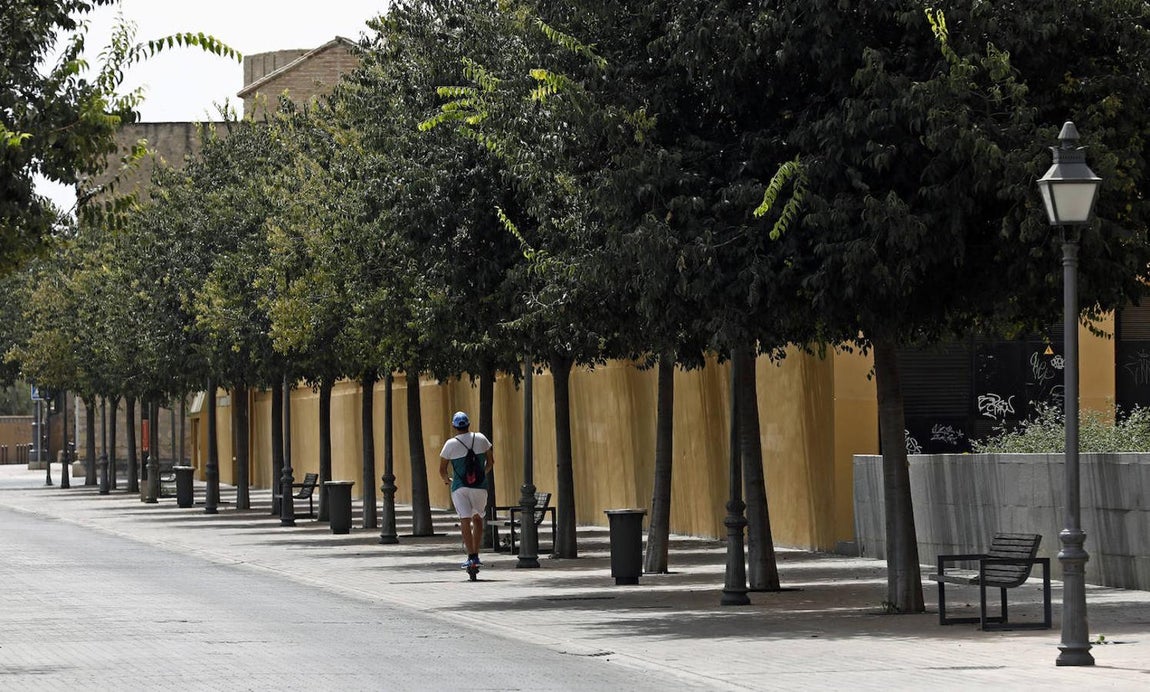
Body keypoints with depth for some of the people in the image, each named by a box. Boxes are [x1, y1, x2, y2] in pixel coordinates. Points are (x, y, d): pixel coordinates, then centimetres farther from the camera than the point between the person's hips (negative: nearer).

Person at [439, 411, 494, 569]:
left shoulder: (450, 444, -4)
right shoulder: (480, 439, 3)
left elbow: (442, 470, 1)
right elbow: (490, 461, 13)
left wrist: (447, 479, 23)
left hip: (459, 486, -2)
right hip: (479, 485, 3)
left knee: (465, 520, -8)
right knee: (477, 518, 19)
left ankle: (471, 557, -19)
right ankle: (476, 555, 14)